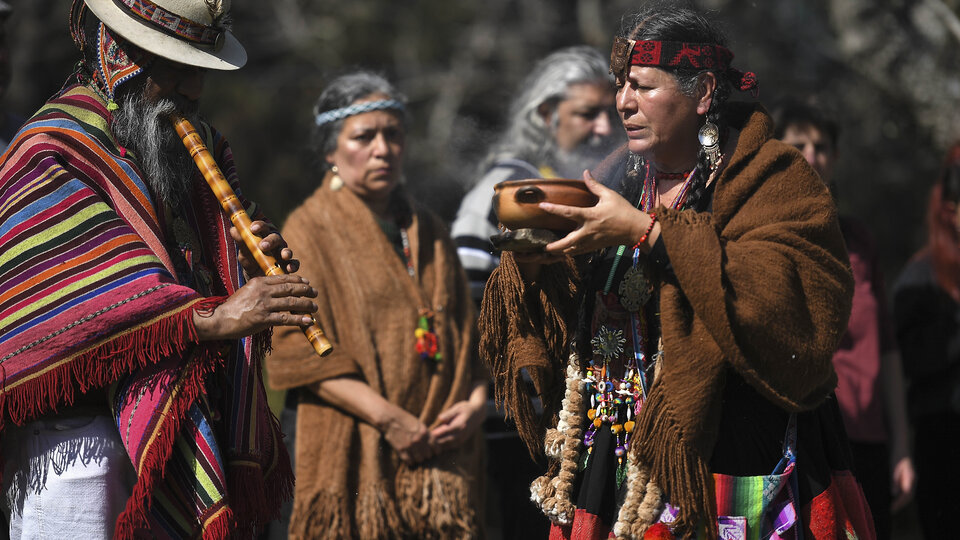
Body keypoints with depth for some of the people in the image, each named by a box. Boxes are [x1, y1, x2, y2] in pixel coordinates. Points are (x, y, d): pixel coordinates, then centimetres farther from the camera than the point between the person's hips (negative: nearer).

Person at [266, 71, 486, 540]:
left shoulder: (429, 233, 19)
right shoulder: (310, 229, 3)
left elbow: (468, 335, 18)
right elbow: (298, 349, -8)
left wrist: (475, 403, -3)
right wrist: (387, 417, -15)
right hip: (358, 459, -4)